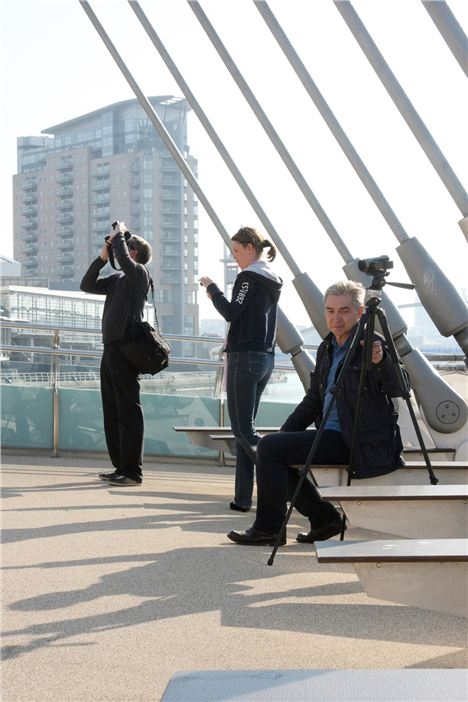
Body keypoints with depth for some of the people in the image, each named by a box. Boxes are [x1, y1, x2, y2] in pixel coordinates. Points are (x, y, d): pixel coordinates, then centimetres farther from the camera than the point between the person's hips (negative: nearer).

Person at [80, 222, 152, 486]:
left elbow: (123, 258, -21)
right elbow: (87, 285, 21)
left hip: (126, 350, -9)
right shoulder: (117, 279, 19)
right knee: (112, 412, 9)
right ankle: (121, 467, 14)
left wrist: (119, 234, -4)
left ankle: (133, 471, -9)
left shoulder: (139, 273, -3)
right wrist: (102, 257, 13)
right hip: (111, 349, 9)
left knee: (128, 411, -9)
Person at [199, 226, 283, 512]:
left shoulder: (249, 277, -10)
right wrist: (218, 297, 13)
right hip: (266, 358, 9)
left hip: (245, 357, -9)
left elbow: (231, 313, -15)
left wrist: (212, 287, -3)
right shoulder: (272, 281, 17)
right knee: (245, 428, 10)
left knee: (243, 429, -7)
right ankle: (243, 497, 8)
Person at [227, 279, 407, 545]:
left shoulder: (371, 344, -10)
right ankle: (324, 518, 11)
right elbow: (314, 399, 21)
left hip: (358, 444, -9)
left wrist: (382, 360, -39)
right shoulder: (327, 348, 15)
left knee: (270, 448, -15)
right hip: (332, 437, 9)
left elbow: (399, 389, -21)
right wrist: (284, 433, 12)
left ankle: (269, 528, -3)